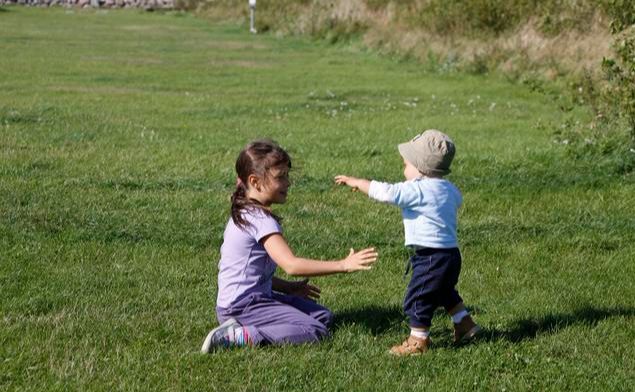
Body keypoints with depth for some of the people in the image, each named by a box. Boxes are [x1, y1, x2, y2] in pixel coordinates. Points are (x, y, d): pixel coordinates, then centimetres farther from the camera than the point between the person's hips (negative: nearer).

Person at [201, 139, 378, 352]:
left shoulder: (244, 214, 13)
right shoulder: (261, 220, -19)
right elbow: (291, 265, -28)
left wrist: (289, 287, 13)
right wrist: (343, 265, -27)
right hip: (243, 307, -10)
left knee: (323, 316, 11)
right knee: (315, 332, -20)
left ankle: (244, 329, 3)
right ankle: (238, 336, -17)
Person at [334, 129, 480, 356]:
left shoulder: (418, 190, -19)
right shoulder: (449, 189, 8)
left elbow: (387, 193, -25)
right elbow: (457, 200, 31)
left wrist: (357, 182, -14)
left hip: (431, 257, -9)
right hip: (450, 254, 9)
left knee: (418, 297, 2)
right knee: (444, 292, 30)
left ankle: (418, 340, 9)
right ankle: (465, 324, 37)